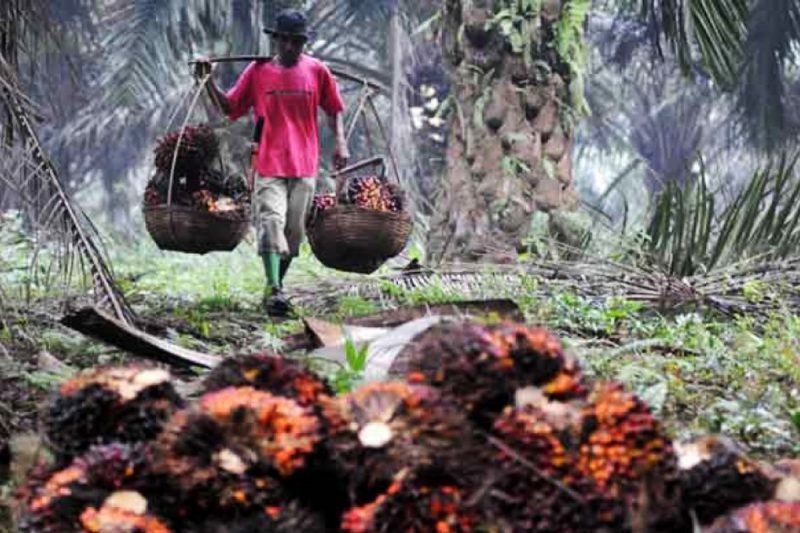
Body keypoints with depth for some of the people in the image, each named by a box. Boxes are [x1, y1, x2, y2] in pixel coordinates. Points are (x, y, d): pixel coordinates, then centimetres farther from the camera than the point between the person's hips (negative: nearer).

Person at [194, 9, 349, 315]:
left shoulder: (317, 71, 4)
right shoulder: (258, 71, 2)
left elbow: (334, 110, 14)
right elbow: (229, 108, 8)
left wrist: (340, 142, 1)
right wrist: (209, 83, -6)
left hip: (305, 166, 2)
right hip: (269, 164, -2)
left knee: (295, 230, 7)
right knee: (271, 222, -16)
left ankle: (278, 284, 22)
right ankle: (273, 290, -25)